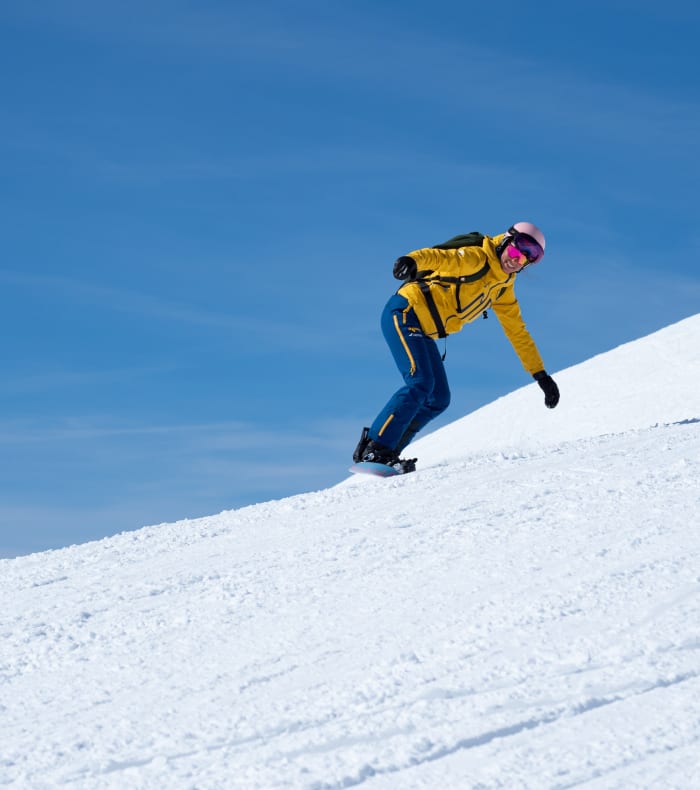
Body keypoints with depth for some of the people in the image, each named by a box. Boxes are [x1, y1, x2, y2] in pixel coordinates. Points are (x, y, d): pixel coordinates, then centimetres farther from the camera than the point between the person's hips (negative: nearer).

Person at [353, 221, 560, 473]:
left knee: (438, 399, 4)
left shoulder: (503, 287, 13)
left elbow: (517, 332, 21)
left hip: (422, 333, 9)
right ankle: (374, 448, -21)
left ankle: (386, 453, 6)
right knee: (420, 383, -23)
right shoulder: (475, 258, -13)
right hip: (404, 313, -9)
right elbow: (439, 257, -32)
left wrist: (541, 374, 19)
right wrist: (411, 261, -54)